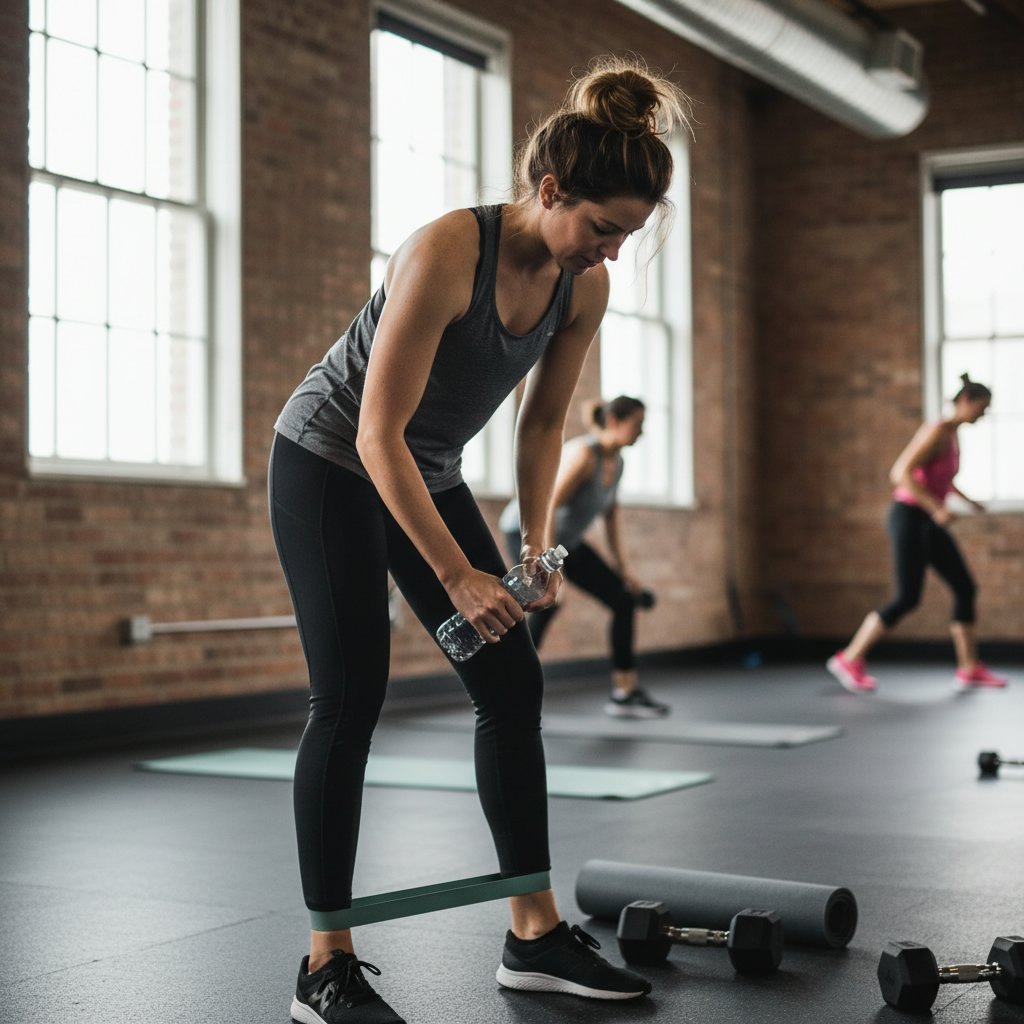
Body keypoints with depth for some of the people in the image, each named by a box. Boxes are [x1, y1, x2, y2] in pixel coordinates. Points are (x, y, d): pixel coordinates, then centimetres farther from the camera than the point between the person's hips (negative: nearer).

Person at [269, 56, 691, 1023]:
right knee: (350, 700, -10)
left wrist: (537, 544, -1)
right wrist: (458, 576, -27)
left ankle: (535, 936, 9)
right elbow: (379, 434, -28)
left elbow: (543, 420, 6)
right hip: (329, 466, -7)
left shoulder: (585, 285, -9)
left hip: (428, 474, 7)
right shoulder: (445, 254, -30)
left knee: (513, 686, 1)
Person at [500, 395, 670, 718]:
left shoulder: (616, 461, 2)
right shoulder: (584, 453, -26)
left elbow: (611, 516, 11)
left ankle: (625, 694, 12)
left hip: (564, 538, 9)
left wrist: (623, 567, 9)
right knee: (547, 600, -34)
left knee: (624, 599, 5)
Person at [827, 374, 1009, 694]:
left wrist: (969, 502, 21)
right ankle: (849, 659, -2)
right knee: (907, 600, -11)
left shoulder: (952, 435, 13)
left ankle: (969, 668, 10)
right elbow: (901, 473, -26)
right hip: (909, 519, -10)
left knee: (965, 589, 5)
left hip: (927, 523, 10)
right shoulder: (936, 431, -18)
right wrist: (937, 508, -26)